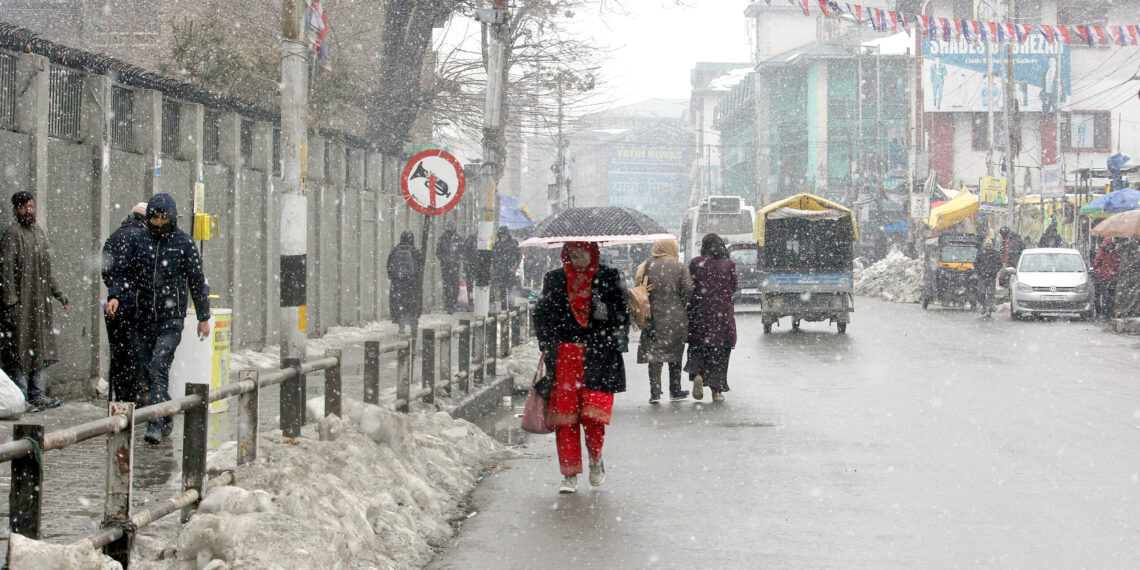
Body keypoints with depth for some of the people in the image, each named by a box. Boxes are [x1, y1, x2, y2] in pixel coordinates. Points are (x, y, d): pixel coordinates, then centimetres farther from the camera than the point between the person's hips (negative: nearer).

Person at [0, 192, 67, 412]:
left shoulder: (39, 232, 16)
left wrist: (57, 293, 22)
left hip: (40, 301, 8)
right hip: (20, 302, -8)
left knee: (40, 347, 10)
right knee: (19, 349, -6)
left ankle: (37, 394, 17)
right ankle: (20, 397, -3)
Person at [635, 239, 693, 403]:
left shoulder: (647, 266, 1)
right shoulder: (680, 267, -4)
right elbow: (688, 291, -8)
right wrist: (683, 306, 9)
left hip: (653, 317, 0)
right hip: (676, 318, 0)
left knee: (654, 354, 1)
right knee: (675, 354, 13)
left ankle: (655, 392, -9)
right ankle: (675, 390, 19)